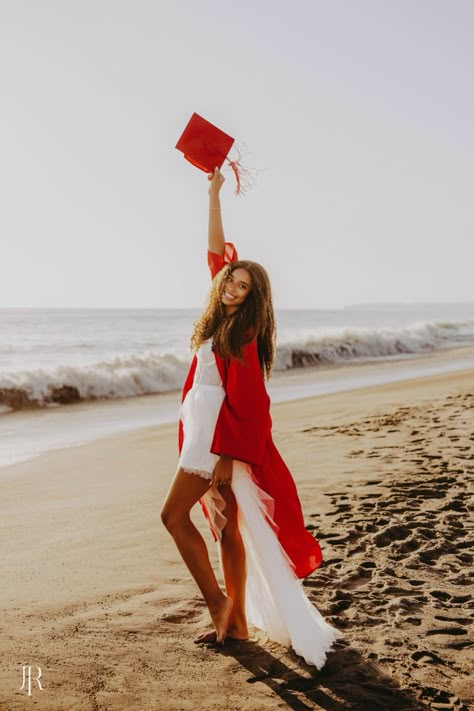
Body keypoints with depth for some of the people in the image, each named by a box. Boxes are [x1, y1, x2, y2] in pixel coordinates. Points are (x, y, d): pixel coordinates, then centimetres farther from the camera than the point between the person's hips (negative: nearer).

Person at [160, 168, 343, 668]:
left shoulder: (243, 335, -14)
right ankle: (237, 622, 18)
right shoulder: (225, 318, 7)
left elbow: (245, 400, -18)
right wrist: (213, 196, 13)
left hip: (220, 438, -9)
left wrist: (227, 457, -18)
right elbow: (216, 254, 13)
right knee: (226, 526, 10)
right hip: (207, 433, 9)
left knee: (174, 514, -7)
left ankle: (218, 602, 4)